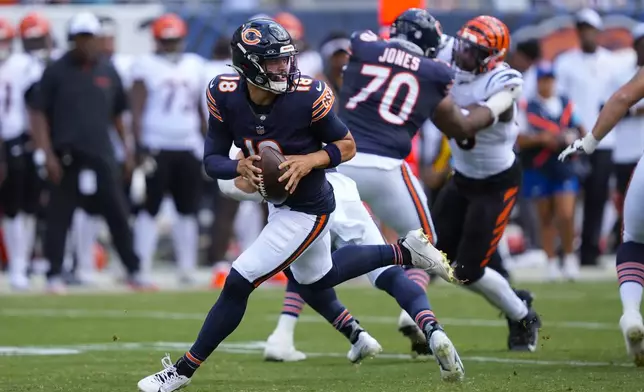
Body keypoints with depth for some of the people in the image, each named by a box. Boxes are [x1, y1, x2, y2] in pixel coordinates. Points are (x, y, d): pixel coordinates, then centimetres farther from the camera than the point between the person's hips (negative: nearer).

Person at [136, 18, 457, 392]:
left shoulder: (307, 97, -27)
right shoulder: (225, 95, -16)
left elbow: (348, 145, -12)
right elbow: (212, 160, -9)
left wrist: (309, 161, -30)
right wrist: (240, 166, -31)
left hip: (306, 209, -7)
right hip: (278, 203, 7)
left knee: (238, 283, -9)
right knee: (314, 280, 28)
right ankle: (404, 252, 44)